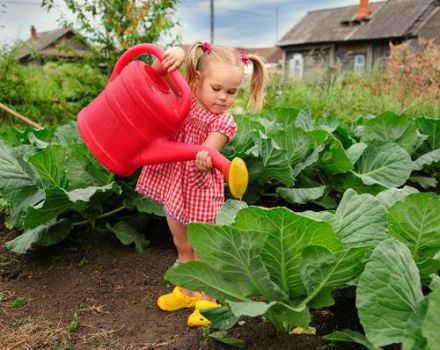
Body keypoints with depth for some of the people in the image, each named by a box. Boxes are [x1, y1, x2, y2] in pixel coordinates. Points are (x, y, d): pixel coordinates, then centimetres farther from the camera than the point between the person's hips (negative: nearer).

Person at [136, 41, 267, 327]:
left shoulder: (223, 123, -16)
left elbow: (206, 152, -26)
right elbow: (156, 75, -5)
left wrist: (204, 159, -51)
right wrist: (174, 55, -25)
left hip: (200, 190, -5)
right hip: (172, 184, 5)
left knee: (201, 249, 8)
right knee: (182, 247, 21)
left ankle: (206, 300, 25)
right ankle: (187, 291, 39)